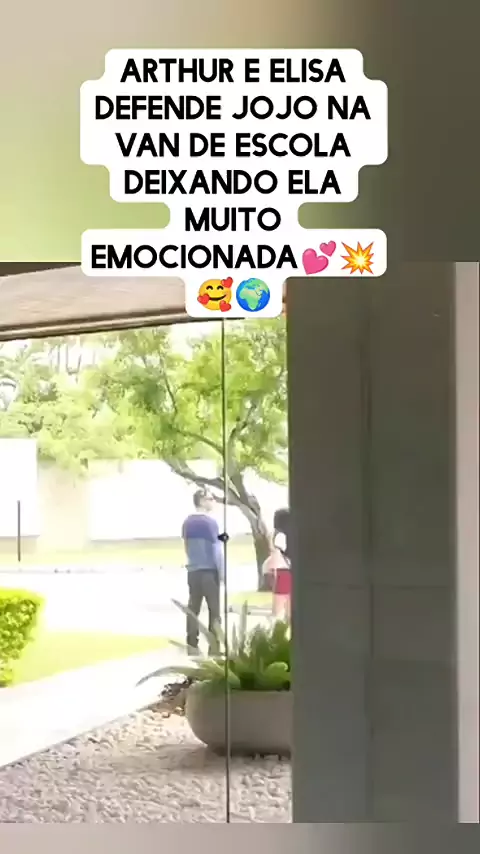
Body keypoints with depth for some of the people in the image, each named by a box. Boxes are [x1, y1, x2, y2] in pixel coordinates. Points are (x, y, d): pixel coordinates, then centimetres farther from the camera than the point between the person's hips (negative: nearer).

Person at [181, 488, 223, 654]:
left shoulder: (187, 522, 10)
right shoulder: (210, 521, -12)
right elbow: (216, 548, -12)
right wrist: (221, 571, -8)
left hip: (192, 570, 6)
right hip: (209, 570, -6)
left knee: (193, 608, 7)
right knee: (214, 609, 1)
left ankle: (192, 645, 7)